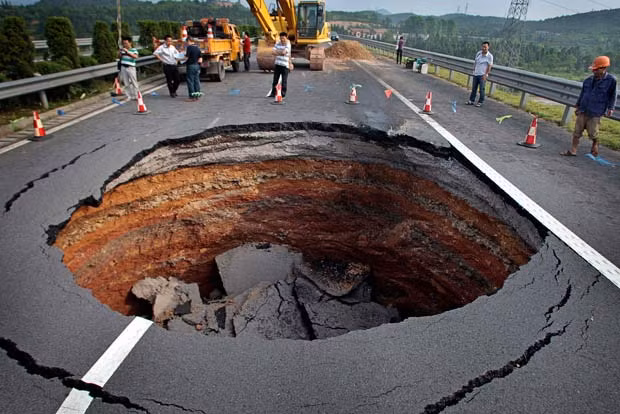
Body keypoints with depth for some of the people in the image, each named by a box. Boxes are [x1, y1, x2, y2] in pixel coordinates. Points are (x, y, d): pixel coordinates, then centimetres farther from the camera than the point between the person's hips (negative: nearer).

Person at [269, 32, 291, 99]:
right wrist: (280, 53, -14)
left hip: (284, 65, -5)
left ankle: (283, 94, 9)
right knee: (275, 80, 8)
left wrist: (277, 52, -4)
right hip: (277, 64, 5)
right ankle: (273, 93, 16)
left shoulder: (288, 45, -6)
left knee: (284, 81, 0)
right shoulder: (277, 44, 10)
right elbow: (274, 52, -1)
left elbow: (283, 52, -20)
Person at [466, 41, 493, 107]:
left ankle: (480, 102, 5)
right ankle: (471, 100, 20)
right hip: (476, 74, 5)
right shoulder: (479, 53, 5)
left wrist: (485, 74, -14)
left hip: (482, 75, -5)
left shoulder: (490, 56, -9)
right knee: (474, 88, 11)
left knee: (481, 89, -3)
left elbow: (489, 66, -9)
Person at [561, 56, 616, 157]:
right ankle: (572, 151, 9)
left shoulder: (611, 80, -6)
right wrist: (577, 105, 18)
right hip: (582, 111, 4)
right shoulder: (589, 80, 6)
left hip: (595, 113, -4)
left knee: (593, 134, 4)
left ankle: (595, 148, 31)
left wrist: (610, 108, -7)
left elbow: (612, 96, 0)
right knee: (577, 132, 4)